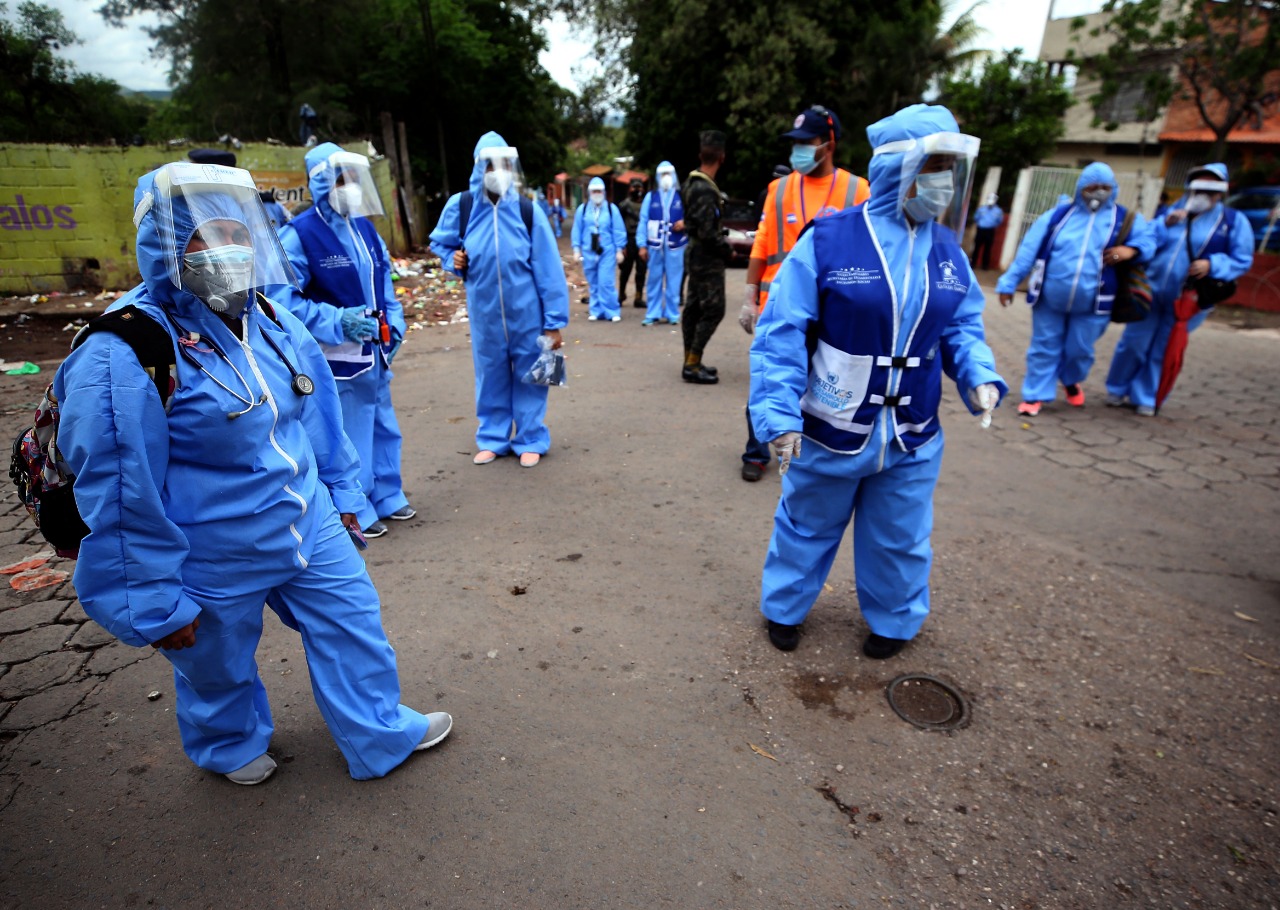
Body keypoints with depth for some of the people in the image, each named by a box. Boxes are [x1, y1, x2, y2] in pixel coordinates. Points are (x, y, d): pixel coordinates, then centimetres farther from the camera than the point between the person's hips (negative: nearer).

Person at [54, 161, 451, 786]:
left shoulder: (270, 321, -2)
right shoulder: (120, 357, -23)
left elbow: (317, 414, 9)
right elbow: (121, 500, -19)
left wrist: (340, 493, 14)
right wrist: (154, 606, -13)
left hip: (309, 525, 6)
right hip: (215, 558, -5)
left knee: (352, 623, 14)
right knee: (220, 666, 20)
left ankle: (382, 733, 36)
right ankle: (231, 746, 52)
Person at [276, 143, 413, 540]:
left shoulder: (364, 228, 11)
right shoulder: (300, 233, -12)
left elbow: (383, 279, 21)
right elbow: (285, 298, -16)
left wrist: (394, 321, 9)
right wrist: (337, 321, -22)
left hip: (375, 352, 8)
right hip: (339, 357, -7)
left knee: (384, 428, 16)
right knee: (350, 436, 2)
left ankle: (387, 497, 33)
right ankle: (356, 512, 18)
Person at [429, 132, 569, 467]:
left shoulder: (527, 210, -4)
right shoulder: (460, 206, -1)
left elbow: (548, 270, -6)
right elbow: (440, 243, 17)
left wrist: (554, 322, -9)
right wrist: (452, 258, -7)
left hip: (526, 312, -2)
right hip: (484, 311, 2)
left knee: (529, 374, 6)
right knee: (490, 375, 12)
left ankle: (531, 440, 20)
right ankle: (493, 438, 27)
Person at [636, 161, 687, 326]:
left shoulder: (682, 196, 7)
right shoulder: (650, 197, 9)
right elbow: (643, 221, 6)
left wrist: (684, 223, -10)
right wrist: (642, 245, -1)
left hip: (676, 246, 0)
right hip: (655, 246, 1)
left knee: (673, 281, 1)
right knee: (654, 280, 2)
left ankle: (672, 313, 11)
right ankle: (653, 314, 9)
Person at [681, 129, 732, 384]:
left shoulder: (691, 184, 9)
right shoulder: (706, 190, -20)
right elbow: (708, 233, -23)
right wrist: (728, 251, -8)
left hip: (695, 256, 10)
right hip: (708, 259, -10)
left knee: (694, 308, 12)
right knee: (713, 310, -6)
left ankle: (691, 361, 19)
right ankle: (692, 366, -4)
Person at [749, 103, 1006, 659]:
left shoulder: (947, 252, 2)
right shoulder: (828, 240, -14)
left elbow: (962, 326, 11)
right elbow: (781, 333, -16)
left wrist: (980, 375, -9)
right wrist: (780, 414, -23)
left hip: (912, 438, 4)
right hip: (829, 433, -4)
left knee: (900, 540, 19)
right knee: (807, 529, 17)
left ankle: (893, 621, 46)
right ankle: (784, 608, 42)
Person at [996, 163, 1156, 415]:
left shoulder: (1125, 220, 5)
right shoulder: (1057, 215, 2)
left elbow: (1149, 237, 6)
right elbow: (1028, 250, 0)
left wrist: (1132, 249, -17)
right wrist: (1009, 283, -4)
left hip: (1092, 304, 1)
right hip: (1049, 299, 0)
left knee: (1079, 350, 10)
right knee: (1044, 348, 6)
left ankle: (1071, 381, 41)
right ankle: (1035, 395, 16)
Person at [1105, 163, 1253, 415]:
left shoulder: (1234, 221, 0)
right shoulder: (1174, 211, 8)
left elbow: (1242, 260, -2)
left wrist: (1211, 265, -19)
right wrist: (1165, 224, -14)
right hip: (1151, 292, 2)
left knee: (1164, 352, 5)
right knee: (1133, 343, 4)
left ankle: (1146, 399, 17)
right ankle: (1117, 389, 22)